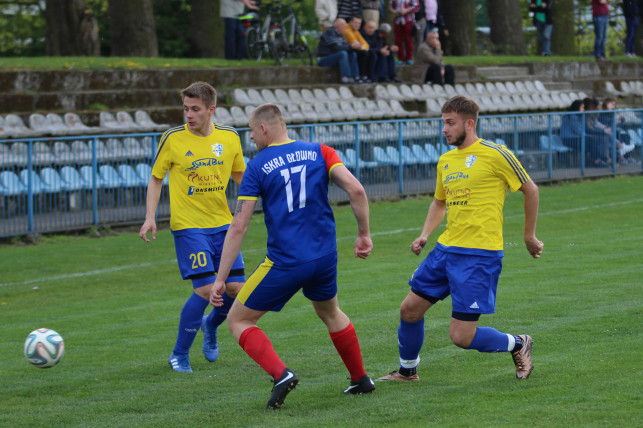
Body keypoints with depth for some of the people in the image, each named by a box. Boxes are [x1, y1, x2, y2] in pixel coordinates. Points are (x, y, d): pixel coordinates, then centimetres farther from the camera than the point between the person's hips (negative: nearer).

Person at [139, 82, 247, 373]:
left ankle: (211, 324, 34)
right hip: (188, 226, -4)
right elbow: (156, 179, 4)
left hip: (222, 223, 4)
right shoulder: (172, 139, -7)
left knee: (236, 288, -1)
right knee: (206, 289, -15)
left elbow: (240, 176, 16)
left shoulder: (229, 138, 1)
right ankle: (179, 355, 2)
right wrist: (150, 217, -5)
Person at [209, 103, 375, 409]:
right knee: (329, 312, 33)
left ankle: (281, 374, -12)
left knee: (238, 321, 8)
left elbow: (239, 226, -7)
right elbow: (356, 191, -7)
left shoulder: (257, 167, -3)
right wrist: (364, 234, 6)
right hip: (325, 258, 5)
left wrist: (221, 279, -5)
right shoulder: (319, 152, 5)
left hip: (284, 263, -5)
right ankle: (361, 379, 36)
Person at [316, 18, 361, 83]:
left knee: (353, 54, -1)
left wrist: (355, 47, -10)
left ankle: (354, 77, -12)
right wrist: (351, 46, -21)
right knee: (343, 53, -31)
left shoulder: (340, 34, 13)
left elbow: (344, 46, 10)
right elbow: (335, 47, -26)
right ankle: (345, 77, -32)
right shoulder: (330, 32, -17)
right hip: (323, 59, -10)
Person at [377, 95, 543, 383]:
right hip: (446, 250, 7)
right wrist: (425, 235, 12)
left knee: (461, 336, -9)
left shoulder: (494, 155, -9)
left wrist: (529, 236, 7)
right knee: (409, 309, 7)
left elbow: (530, 190, 1)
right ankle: (407, 370, 30)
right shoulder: (445, 161, 12)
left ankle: (517, 345, 16)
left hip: (480, 254, -7)